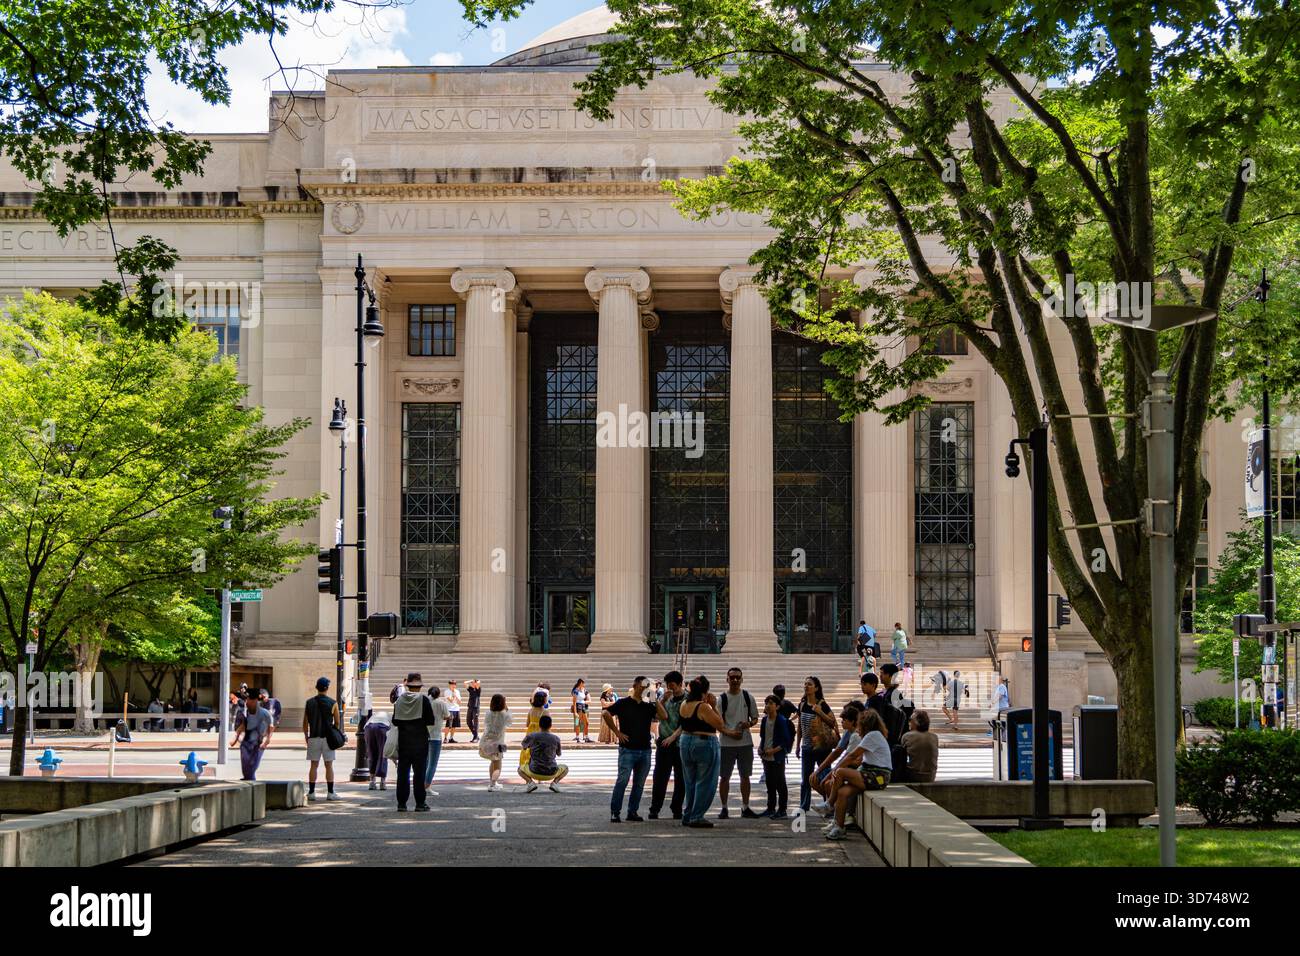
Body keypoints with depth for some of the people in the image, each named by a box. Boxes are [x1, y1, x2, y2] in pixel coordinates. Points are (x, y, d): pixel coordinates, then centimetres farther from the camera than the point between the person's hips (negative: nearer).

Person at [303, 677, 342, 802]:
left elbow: (305, 723, 5)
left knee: (313, 765, 5)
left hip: (313, 738, 2)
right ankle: (330, 793, 3)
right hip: (327, 738, -2)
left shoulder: (309, 703, 2)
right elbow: (337, 723, -1)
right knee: (329, 766, 3)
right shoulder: (332, 704, -4)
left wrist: (307, 738, 13)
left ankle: (311, 793, 3)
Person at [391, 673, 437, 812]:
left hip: (403, 741, 3)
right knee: (419, 772, 1)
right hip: (420, 740, -3)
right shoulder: (424, 700, -9)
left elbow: (395, 722, 4)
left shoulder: (399, 700, 1)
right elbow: (431, 721, -9)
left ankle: (401, 803, 6)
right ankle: (420, 803, 0)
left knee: (403, 772, 7)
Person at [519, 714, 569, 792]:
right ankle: (554, 782, 1)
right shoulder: (555, 739, -5)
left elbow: (524, 745, 18)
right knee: (565, 768, 30)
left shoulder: (531, 736, -7)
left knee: (521, 769, 29)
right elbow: (559, 754, 14)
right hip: (551, 773, 1)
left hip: (535, 773, 0)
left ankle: (531, 782, -1)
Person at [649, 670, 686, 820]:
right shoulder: (667, 697, 8)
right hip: (664, 742, 2)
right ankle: (654, 809, 0)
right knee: (659, 777, -2)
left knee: (681, 779, 4)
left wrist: (673, 737, -19)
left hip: (680, 742, -2)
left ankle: (676, 809, 14)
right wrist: (663, 700, -10)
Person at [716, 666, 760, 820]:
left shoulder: (748, 697, 5)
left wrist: (749, 723, -12)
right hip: (727, 743, -2)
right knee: (724, 777, 1)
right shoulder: (722, 699, -3)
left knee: (745, 776, 8)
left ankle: (745, 807, 17)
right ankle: (724, 808, 10)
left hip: (746, 742, 2)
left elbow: (755, 718, 11)